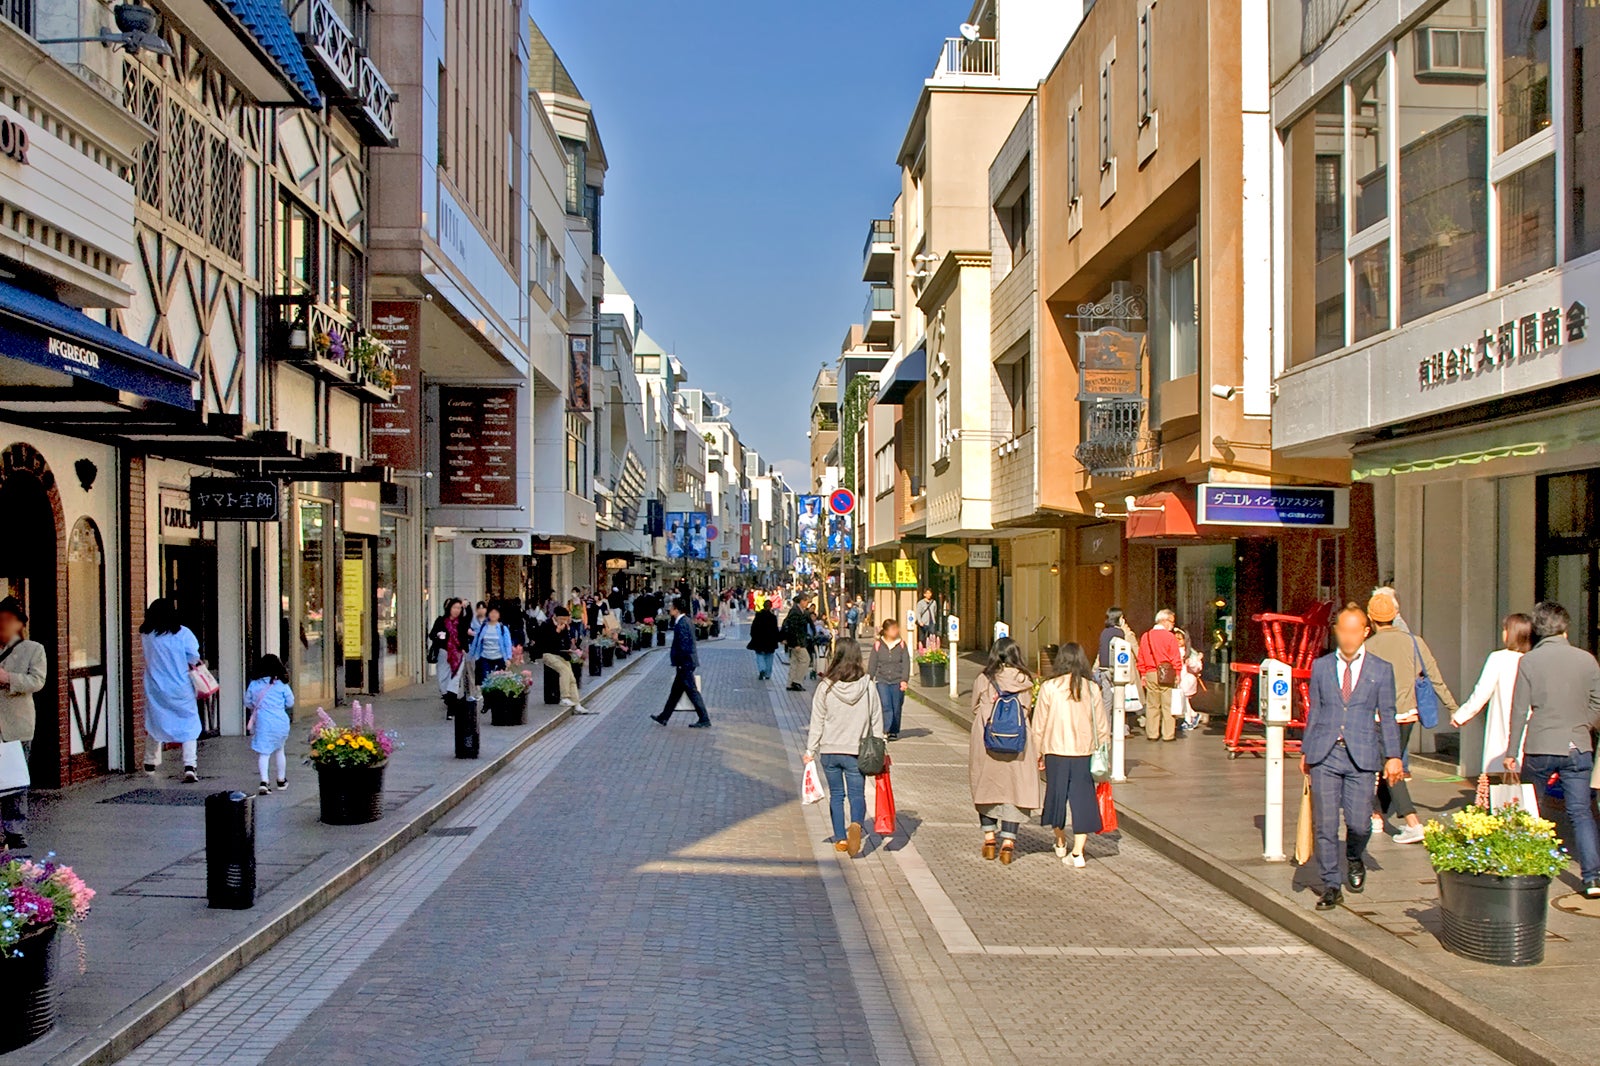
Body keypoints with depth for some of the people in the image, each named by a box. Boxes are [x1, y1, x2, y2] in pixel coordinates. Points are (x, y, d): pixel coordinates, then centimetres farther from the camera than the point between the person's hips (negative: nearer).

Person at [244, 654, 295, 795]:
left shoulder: (254, 684, -1)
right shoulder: (281, 685, -5)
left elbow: (247, 702, 9)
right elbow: (290, 702, 2)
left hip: (262, 722, 0)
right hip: (280, 722, 0)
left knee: (263, 753, 0)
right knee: (279, 751, 17)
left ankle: (264, 781, -17)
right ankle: (281, 781, 29)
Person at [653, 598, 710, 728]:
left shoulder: (681, 624, -20)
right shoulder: (686, 621, 10)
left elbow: (683, 646, -23)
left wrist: (677, 663, -17)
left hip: (685, 663, -10)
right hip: (686, 663, 10)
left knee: (692, 691, -3)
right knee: (676, 691, 15)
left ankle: (704, 719, 2)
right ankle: (663, 718, 24)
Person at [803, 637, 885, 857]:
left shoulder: (826, 687, -8)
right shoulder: (868, 686, -6)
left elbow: (817, 722, -3)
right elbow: (877, 720, 1)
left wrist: (811, 750, 5)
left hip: (829, 750, 0)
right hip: (857, 751, 0)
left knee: (836, 795, 14)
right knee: (857, 793, 6)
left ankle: (840, 839, 16)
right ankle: (856, 824, -22)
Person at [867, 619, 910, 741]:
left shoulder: (902, 645, 4)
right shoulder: (878, 645, 2)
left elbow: (906, 664, 1)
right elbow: (872, 664, 7)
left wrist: (904, 680, -9)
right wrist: (870, 680, 5)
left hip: (897, 682, 1)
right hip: (882, 681, -1)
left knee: (896, 708, 6)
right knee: (885, 706, -14)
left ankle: (894, 732, 20)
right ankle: (884, 731, -13)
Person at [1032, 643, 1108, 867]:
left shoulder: (1049, 688, -7)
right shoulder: (1092, 688, -3)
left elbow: (1039, 725, -2)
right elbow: (1102, 725, 3)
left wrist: (1039, 752, 9)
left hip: (1056, 752, 0)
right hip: (1084, 753, 0)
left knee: (1057, 795, 16)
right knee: (1082, 799, 6)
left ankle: (1061, 844, 32)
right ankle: (1077, 852, 0)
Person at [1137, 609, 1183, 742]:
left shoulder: (1145, 636, 7)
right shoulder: (1169, 636, -7)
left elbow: (1141, 658, 9)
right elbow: (1176, 658, -8)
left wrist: (1143, 674, 14)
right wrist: (1177, 674, 0)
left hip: (1150, 675, 4)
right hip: (1167, 675, -4)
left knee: (1152, 705, 9)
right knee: (1168, 705, 2)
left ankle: (1152, 733, 12)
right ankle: (1168, 734, 4)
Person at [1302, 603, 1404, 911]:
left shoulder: (1381, 670, 7)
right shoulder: (1321, 666, 10)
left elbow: (1387, 715, 8)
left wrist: (1392, 756, 2)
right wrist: (1305, 750, 11)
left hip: (1361, 757, -1)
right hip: (1324, 755, 1)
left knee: (1359, 823, -3)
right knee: (1325, 824, -1)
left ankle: (1355, 859, 31)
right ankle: (1331, 887, 11)